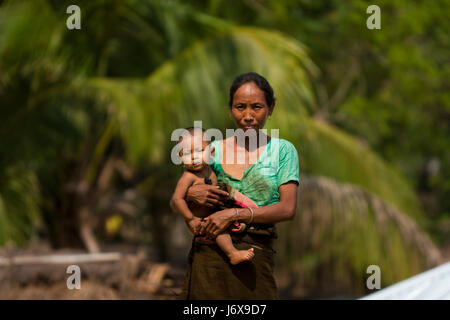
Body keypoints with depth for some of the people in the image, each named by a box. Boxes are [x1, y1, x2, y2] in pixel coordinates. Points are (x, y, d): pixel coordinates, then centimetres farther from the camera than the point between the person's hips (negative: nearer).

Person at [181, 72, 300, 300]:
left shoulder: (282, 150, 6)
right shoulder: (214, 149, 11)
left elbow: (288, 209, -6)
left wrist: (234, 214, -15)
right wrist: (190, 194, -8)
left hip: (255, 259, -2)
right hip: (208, 253, 2)